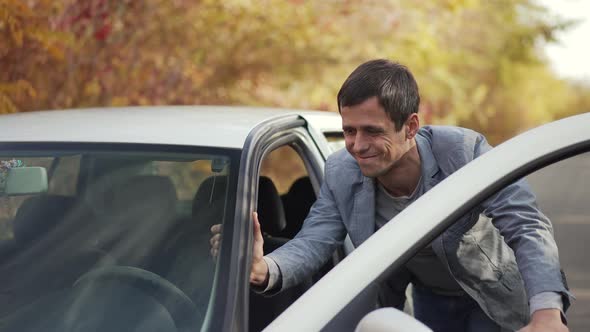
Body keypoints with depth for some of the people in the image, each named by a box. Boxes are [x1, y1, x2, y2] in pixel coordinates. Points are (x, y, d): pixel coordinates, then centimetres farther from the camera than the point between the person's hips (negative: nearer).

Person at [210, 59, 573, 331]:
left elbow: (528, 228, -34)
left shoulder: (464, 150, -31)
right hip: (430, 299, 4)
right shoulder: (341, 174, -19)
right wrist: (264, 270, -49)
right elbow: (312, 241, -24)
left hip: (493, 296, -4)